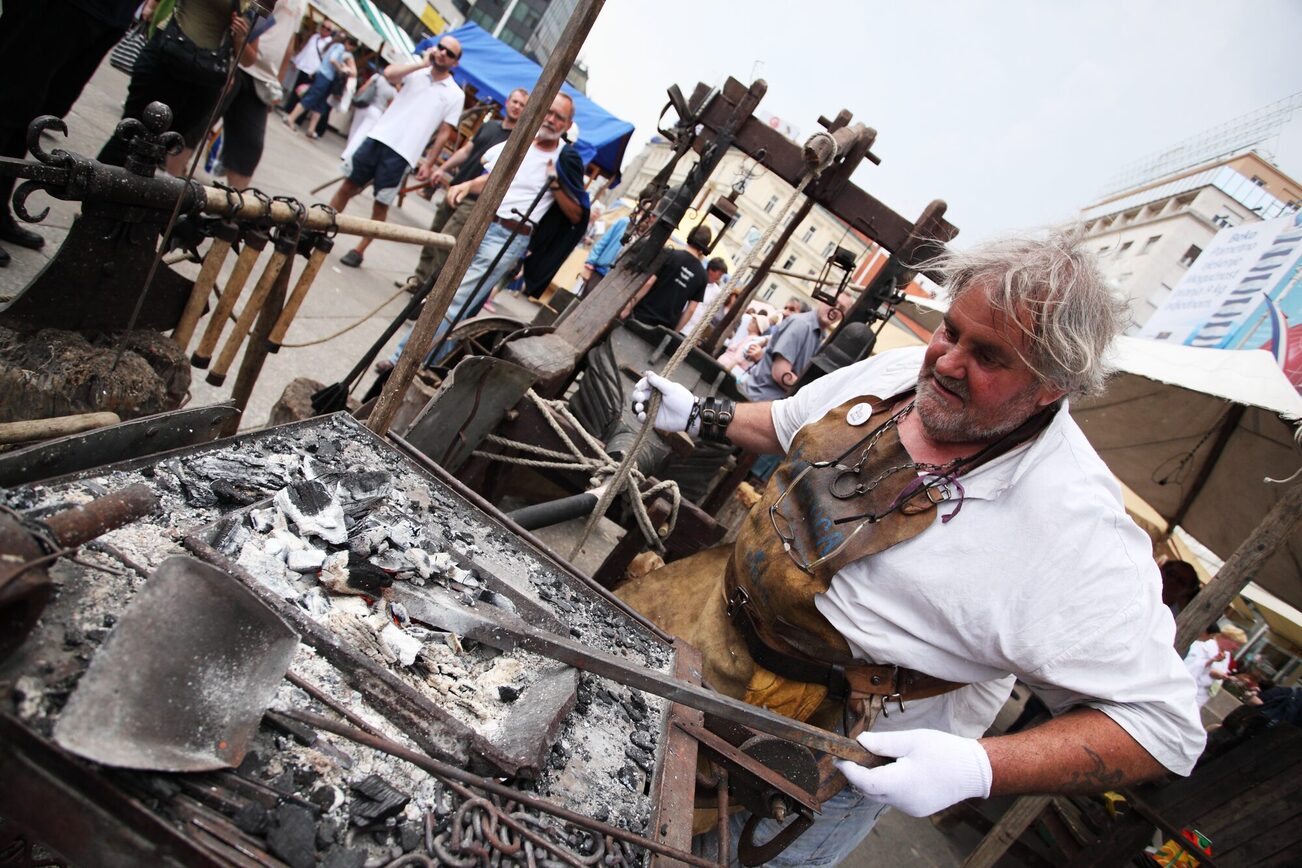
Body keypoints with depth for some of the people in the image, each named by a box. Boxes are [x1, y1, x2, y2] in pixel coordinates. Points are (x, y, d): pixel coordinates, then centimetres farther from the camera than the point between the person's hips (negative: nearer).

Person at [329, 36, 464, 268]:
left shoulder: (455, 95, 3)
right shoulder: (416, 71, 9)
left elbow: (445, 133, 3)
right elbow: (388, 73, -11)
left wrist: (429, 163, -3)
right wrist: (422, 63, -7)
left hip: (402, 154, -2)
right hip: (377, 138, 2)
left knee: (381, 204, 1)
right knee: (348, 186, 8)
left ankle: (359, 250, 13)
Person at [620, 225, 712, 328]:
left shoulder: (672, 255, -6)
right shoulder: (702, 276, 3)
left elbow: (648, 283, -11)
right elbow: (691, 309, 3)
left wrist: (628, 308, -7)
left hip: (642, 316, -3)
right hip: (664, 329, 3)